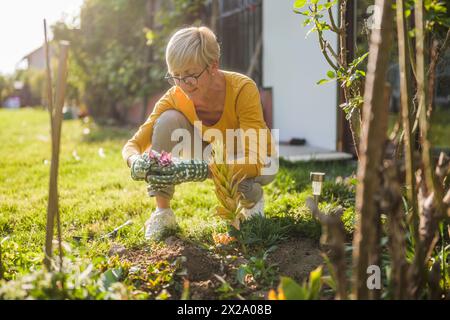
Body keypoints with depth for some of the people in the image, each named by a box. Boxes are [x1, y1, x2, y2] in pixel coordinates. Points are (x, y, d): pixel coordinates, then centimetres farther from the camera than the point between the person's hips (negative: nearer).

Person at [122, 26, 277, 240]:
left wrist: (199, 170, -53)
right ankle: (162, 213, -12)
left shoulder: (243, 89, -33)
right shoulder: (175, 97, -22)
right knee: (168, 120, -23)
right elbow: (133, 144, -19)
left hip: (256, 163, -3)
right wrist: (138, 163, -44)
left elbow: (255, 161, -38)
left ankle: (254, 196, -2)